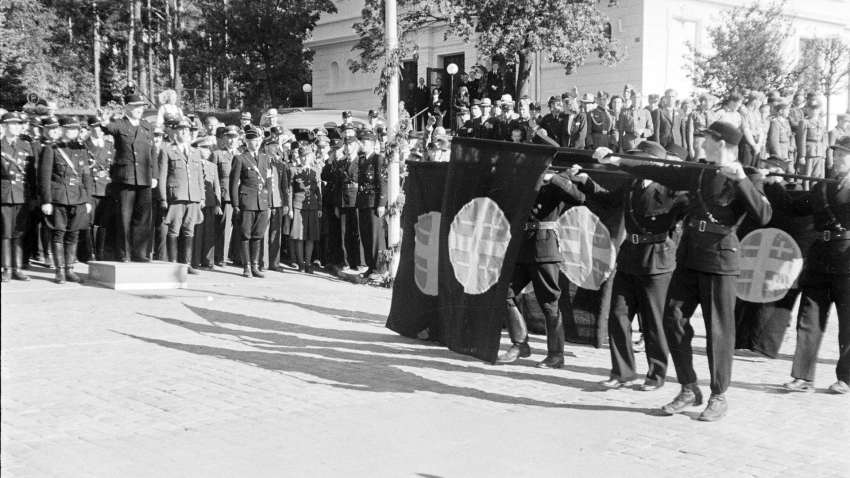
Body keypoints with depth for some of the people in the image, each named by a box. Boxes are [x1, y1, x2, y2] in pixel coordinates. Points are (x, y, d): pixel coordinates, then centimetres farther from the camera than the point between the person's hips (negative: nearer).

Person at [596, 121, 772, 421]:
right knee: (673, 318, 3)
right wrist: (617, 161, 16)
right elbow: (660, 173, 17)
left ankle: (719, 397, 12)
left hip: (720, 260, -6)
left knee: (718, 328, -1)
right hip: (689, 257, 6)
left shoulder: (748, 178, -4)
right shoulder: (698, 173, 11)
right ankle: (689, 390, 15)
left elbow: (763, 216, -17)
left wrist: (742, 181, -24)